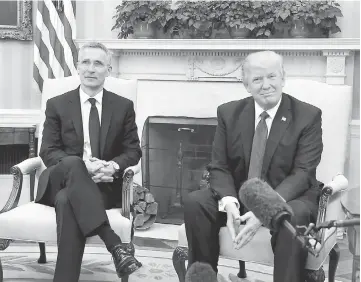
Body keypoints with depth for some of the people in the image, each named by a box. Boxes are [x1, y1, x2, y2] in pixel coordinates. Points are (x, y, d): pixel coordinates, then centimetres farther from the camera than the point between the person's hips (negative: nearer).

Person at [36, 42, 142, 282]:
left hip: (105, 185, 0)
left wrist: (113, 166, -18)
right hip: (61, 181, 1)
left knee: (67, 200, -37)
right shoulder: (57, 105, 9)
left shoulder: (124, 106, 11)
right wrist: (82, 165, -19)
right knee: (72, 163, -39)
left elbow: (133, 151, 7)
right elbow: (48, 152, 1)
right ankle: (114, 244, -47)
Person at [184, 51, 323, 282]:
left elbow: (303, 173, -14)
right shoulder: (229, 113, 2)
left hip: (287, 198, -3)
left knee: (294, 215, -36)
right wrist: (229, 202, -23)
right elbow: (219, 167, 0)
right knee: (195, 202, -21)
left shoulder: (308, 116, -7)